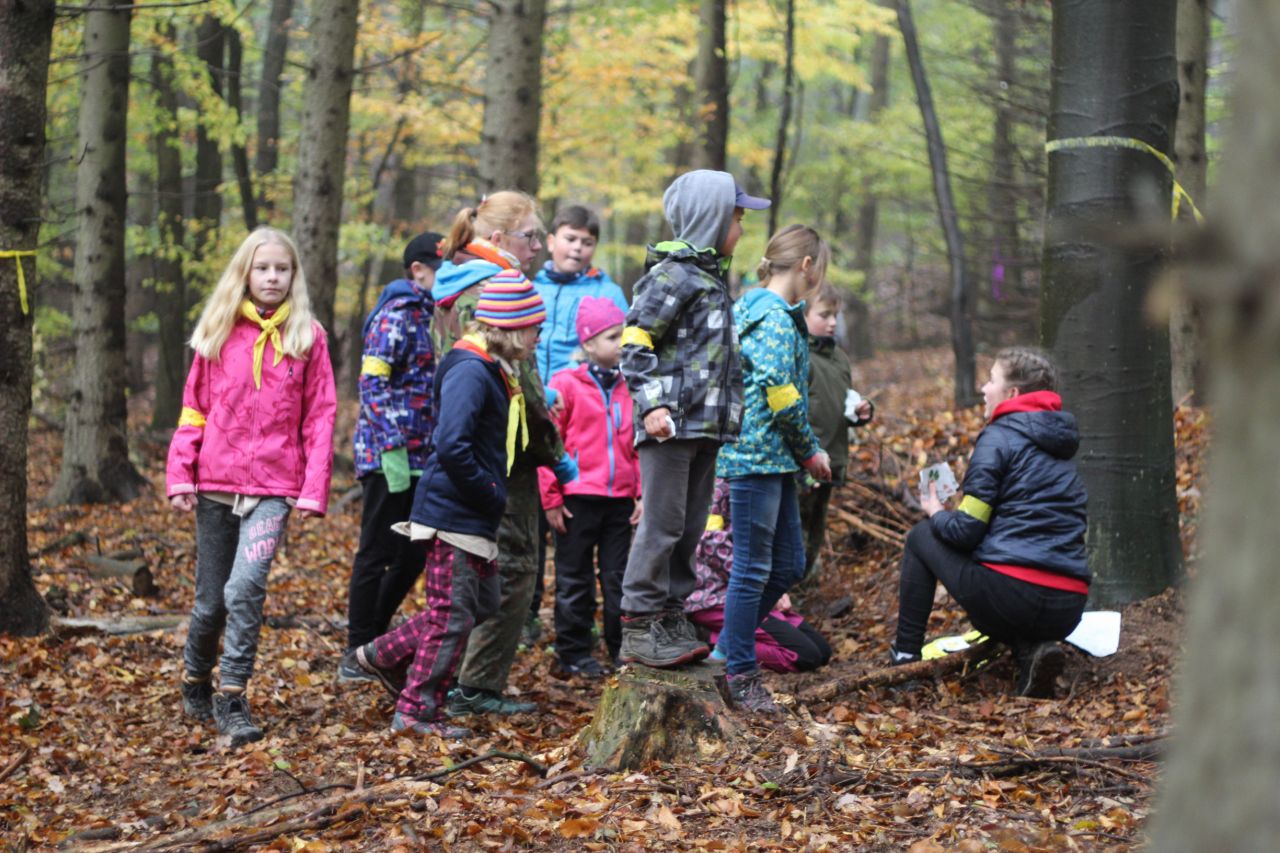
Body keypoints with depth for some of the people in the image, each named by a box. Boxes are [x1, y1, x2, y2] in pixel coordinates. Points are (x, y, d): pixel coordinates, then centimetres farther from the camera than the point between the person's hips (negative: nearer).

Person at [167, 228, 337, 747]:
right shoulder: (218, 333, 6)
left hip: (274, 487, -2)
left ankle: (232, 700, -11)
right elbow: (194, 407, 7)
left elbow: (320, 416, 1)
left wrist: (314, 489, -6)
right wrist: (180, 474, -2)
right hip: (215, 483, 2)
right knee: (210, 600, 9)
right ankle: (195, 682, 34)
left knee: (245, 587, -19)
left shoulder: (307, 337, 3)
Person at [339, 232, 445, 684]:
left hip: (420, 458, 9)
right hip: (388, 457, -9)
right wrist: (392, 447, -22)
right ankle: (357, 653, 8)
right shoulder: (396, 316, -12)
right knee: (377, 554, -1)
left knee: (414, 556, 13)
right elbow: (372, 384, -18)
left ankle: (373, 639, 25)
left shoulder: (427, 316, 15)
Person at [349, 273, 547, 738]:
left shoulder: (492, 370, 13)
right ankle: (416, 710, 9)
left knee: (483, 601, 18)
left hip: (472, 516, 10)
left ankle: (383, 655, 26)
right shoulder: (469, 371, -20)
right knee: (452, 614, -2)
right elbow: (452, 448, -28)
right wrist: (493, 495, -19)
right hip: (453, 513, -10)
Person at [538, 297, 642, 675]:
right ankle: (574, 652, 15)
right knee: (574, 580, 6)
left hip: (620, 500, 4)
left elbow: (638, 445, 12)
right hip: (577, 498, -4)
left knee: (619, 577, 11)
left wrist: (641, 493, 6)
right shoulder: (566, 384, -5)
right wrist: (551, 498, -7)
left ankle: (623, 649, 20)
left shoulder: (628, 389, 7)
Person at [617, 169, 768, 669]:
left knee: (691, 526, 12)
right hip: (671, 423, -9)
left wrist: (728, 413, 26)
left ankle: (671, 619, 20)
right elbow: (635, 341, -15)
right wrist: (651, 404, -23)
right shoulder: (674, 274, -10)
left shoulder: (713, 277, 19)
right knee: (662, 524, -7)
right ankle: (638, 628, -2)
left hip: (705, 425, 9)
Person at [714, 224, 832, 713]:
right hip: (757, 456, -10)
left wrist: (805, 450, 14)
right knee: (753, 569, -3)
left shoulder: (766, 309, 17)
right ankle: (740, 674, 5)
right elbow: (780, 395, -20)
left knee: (788, 565, 14)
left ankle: (730, 650, 23)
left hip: (772, 458, 10)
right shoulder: (776, 317, -14)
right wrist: (809, 452, -8)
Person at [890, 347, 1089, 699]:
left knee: (921, 536, 17)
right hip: (1069, 610, 6)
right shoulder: (1059, 445, 19)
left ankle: (905, 654, 20)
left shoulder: (999, 436, -4)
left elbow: (965, 531, -7)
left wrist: (936, 512, 15)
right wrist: (959, 510, 26)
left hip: (1014, 593, -6)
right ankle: (1030, 649, 6)